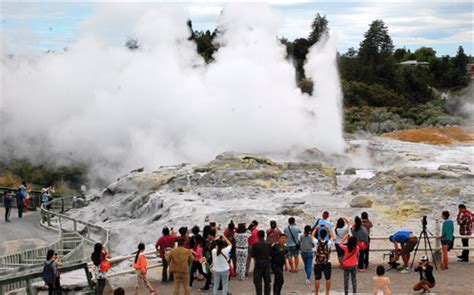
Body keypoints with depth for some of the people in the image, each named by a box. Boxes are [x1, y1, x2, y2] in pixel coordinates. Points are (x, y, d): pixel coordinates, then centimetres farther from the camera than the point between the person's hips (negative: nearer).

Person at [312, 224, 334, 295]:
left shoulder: (316, 242, -14)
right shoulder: (329, 243, -13)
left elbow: (312, 235, 5)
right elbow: (332, 236, 8)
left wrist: (316, 228, 13)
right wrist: (328, 228, 10)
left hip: (317, 264, 0)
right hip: (327, 264, 1)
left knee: (317, 279, 6)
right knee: (328, 279, 12)